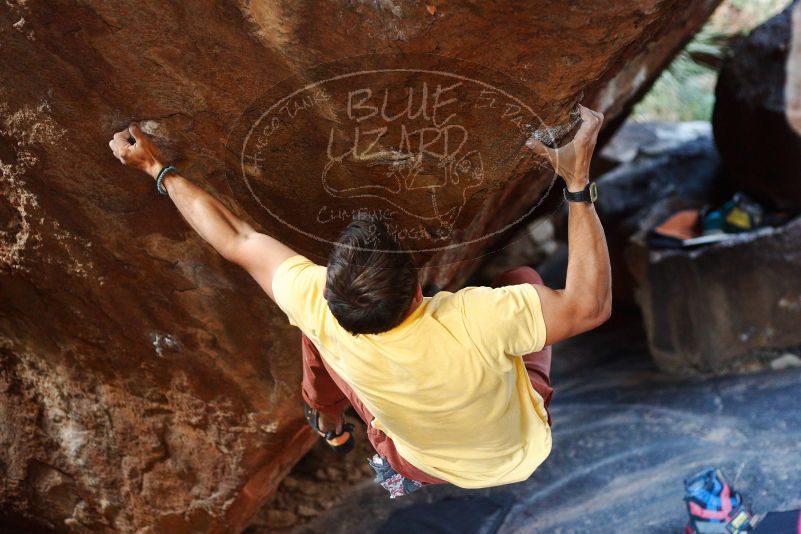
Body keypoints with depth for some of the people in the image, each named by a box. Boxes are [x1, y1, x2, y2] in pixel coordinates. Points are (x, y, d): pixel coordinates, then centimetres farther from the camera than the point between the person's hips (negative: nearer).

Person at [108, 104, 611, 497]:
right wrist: (579, 182, -38)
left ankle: (328, 422, 37)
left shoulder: (322, 310, -36)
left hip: (417, 463, 2)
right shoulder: (475, 321, -45)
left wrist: (157, 168, -10)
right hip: (518, 455, -1)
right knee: (524, 274, 14)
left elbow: (236, 240, -23)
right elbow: (590, 305, -34)